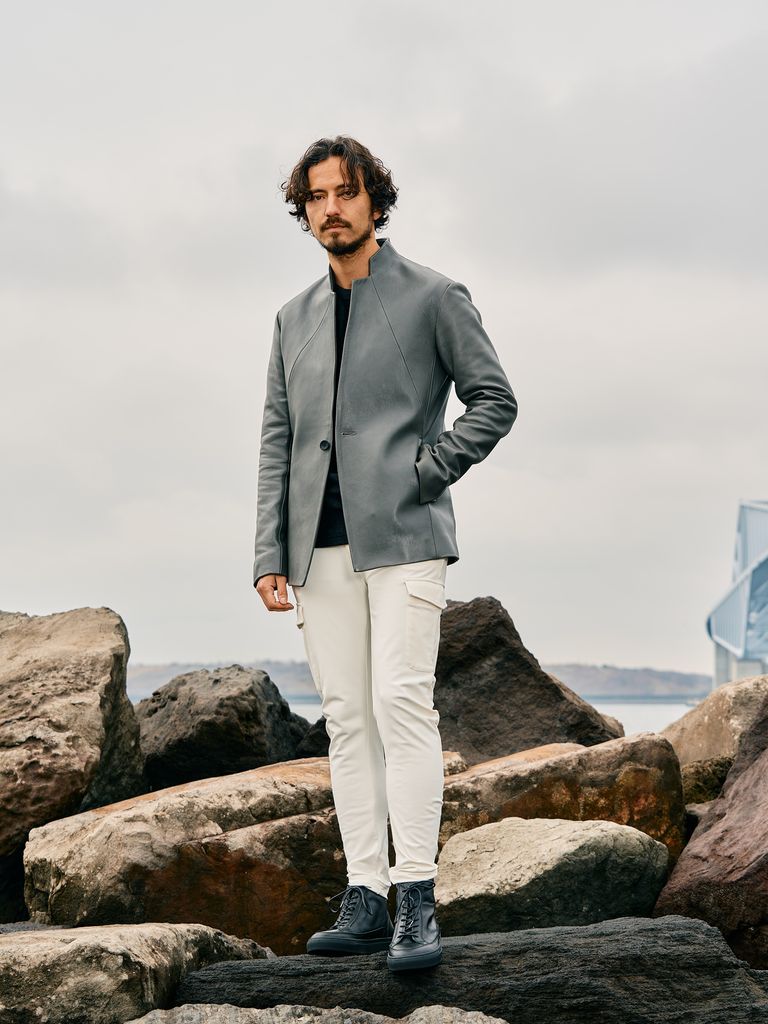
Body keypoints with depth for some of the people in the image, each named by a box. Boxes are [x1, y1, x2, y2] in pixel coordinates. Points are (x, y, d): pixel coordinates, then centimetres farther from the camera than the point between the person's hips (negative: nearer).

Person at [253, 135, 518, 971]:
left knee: (402, 701, -15)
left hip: (402, 534, -5)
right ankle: (364, 898, 5)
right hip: (321, 545, 5)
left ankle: (416, 902, -15)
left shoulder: (433, 297, 4)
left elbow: (494, 399, 3)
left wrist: (426, 471, -8)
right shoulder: (295, 318, 17)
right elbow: (277, 439, 15)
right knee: (346, 716, 3)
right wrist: (270, 553, 7)